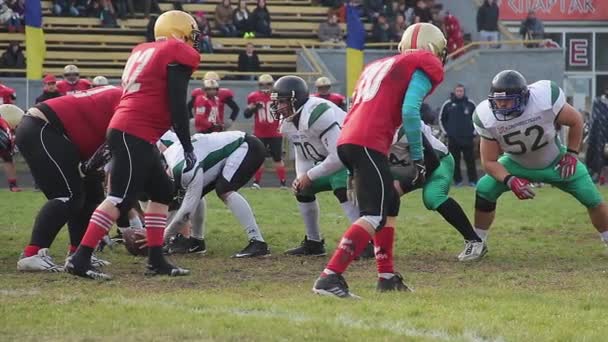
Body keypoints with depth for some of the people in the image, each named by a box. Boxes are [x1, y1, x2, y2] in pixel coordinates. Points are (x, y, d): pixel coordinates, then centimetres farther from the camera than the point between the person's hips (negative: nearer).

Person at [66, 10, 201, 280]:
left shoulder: (143, 51, 21)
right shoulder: (179, 55, -4)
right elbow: (177, 106, -10)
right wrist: (188, 148, -6)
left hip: (125, 132, 10)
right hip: (134, 135, -10)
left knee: (163, 192, 17)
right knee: (120, 198, -13)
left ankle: (156, 260, 15)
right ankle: (79, 260, -18)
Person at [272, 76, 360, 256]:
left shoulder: (317, 113, -31)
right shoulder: (288, 124, 1)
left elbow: (340, 156, -34)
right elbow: (303, 157, 14)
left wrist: (309, 176, -23)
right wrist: (300, 178, -7)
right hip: (331, 159, 10)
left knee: (342, 190, -34)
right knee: (302, 190, 12)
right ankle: (313, 242, 22)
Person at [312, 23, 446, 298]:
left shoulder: (379, 66, 29)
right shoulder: (424, 67, 5)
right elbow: (409, 111, -9)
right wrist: (418, 157, -2)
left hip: (347, 140, 9)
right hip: (368, 144, -9)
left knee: (389, 205, 23)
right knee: (375, 216, -11)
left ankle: (387, 276, 26)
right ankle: (329, 278, -23)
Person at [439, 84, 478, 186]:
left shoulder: (470, 104, 4)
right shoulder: (448, 105, 3)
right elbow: (442, 119, 12)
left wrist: (474, 132, 7)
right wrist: (446, 132, 6)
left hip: (468, 138, 0)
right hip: (453, 139, 0)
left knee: (470, 160, -1)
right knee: (455, 161, 1)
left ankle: (473, 180, 3)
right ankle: (457, 180, 7)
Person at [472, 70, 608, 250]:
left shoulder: (545, 100, -36)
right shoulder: (488, 119, -28)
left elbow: (575, 121, -15)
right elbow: (489, 161, -18)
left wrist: (572, 154, -14)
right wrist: (510, 181, -34)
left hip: (555, 162, -1)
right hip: (518, 164, 1)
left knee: (593, 200, -2)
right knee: (484, 191, -16)